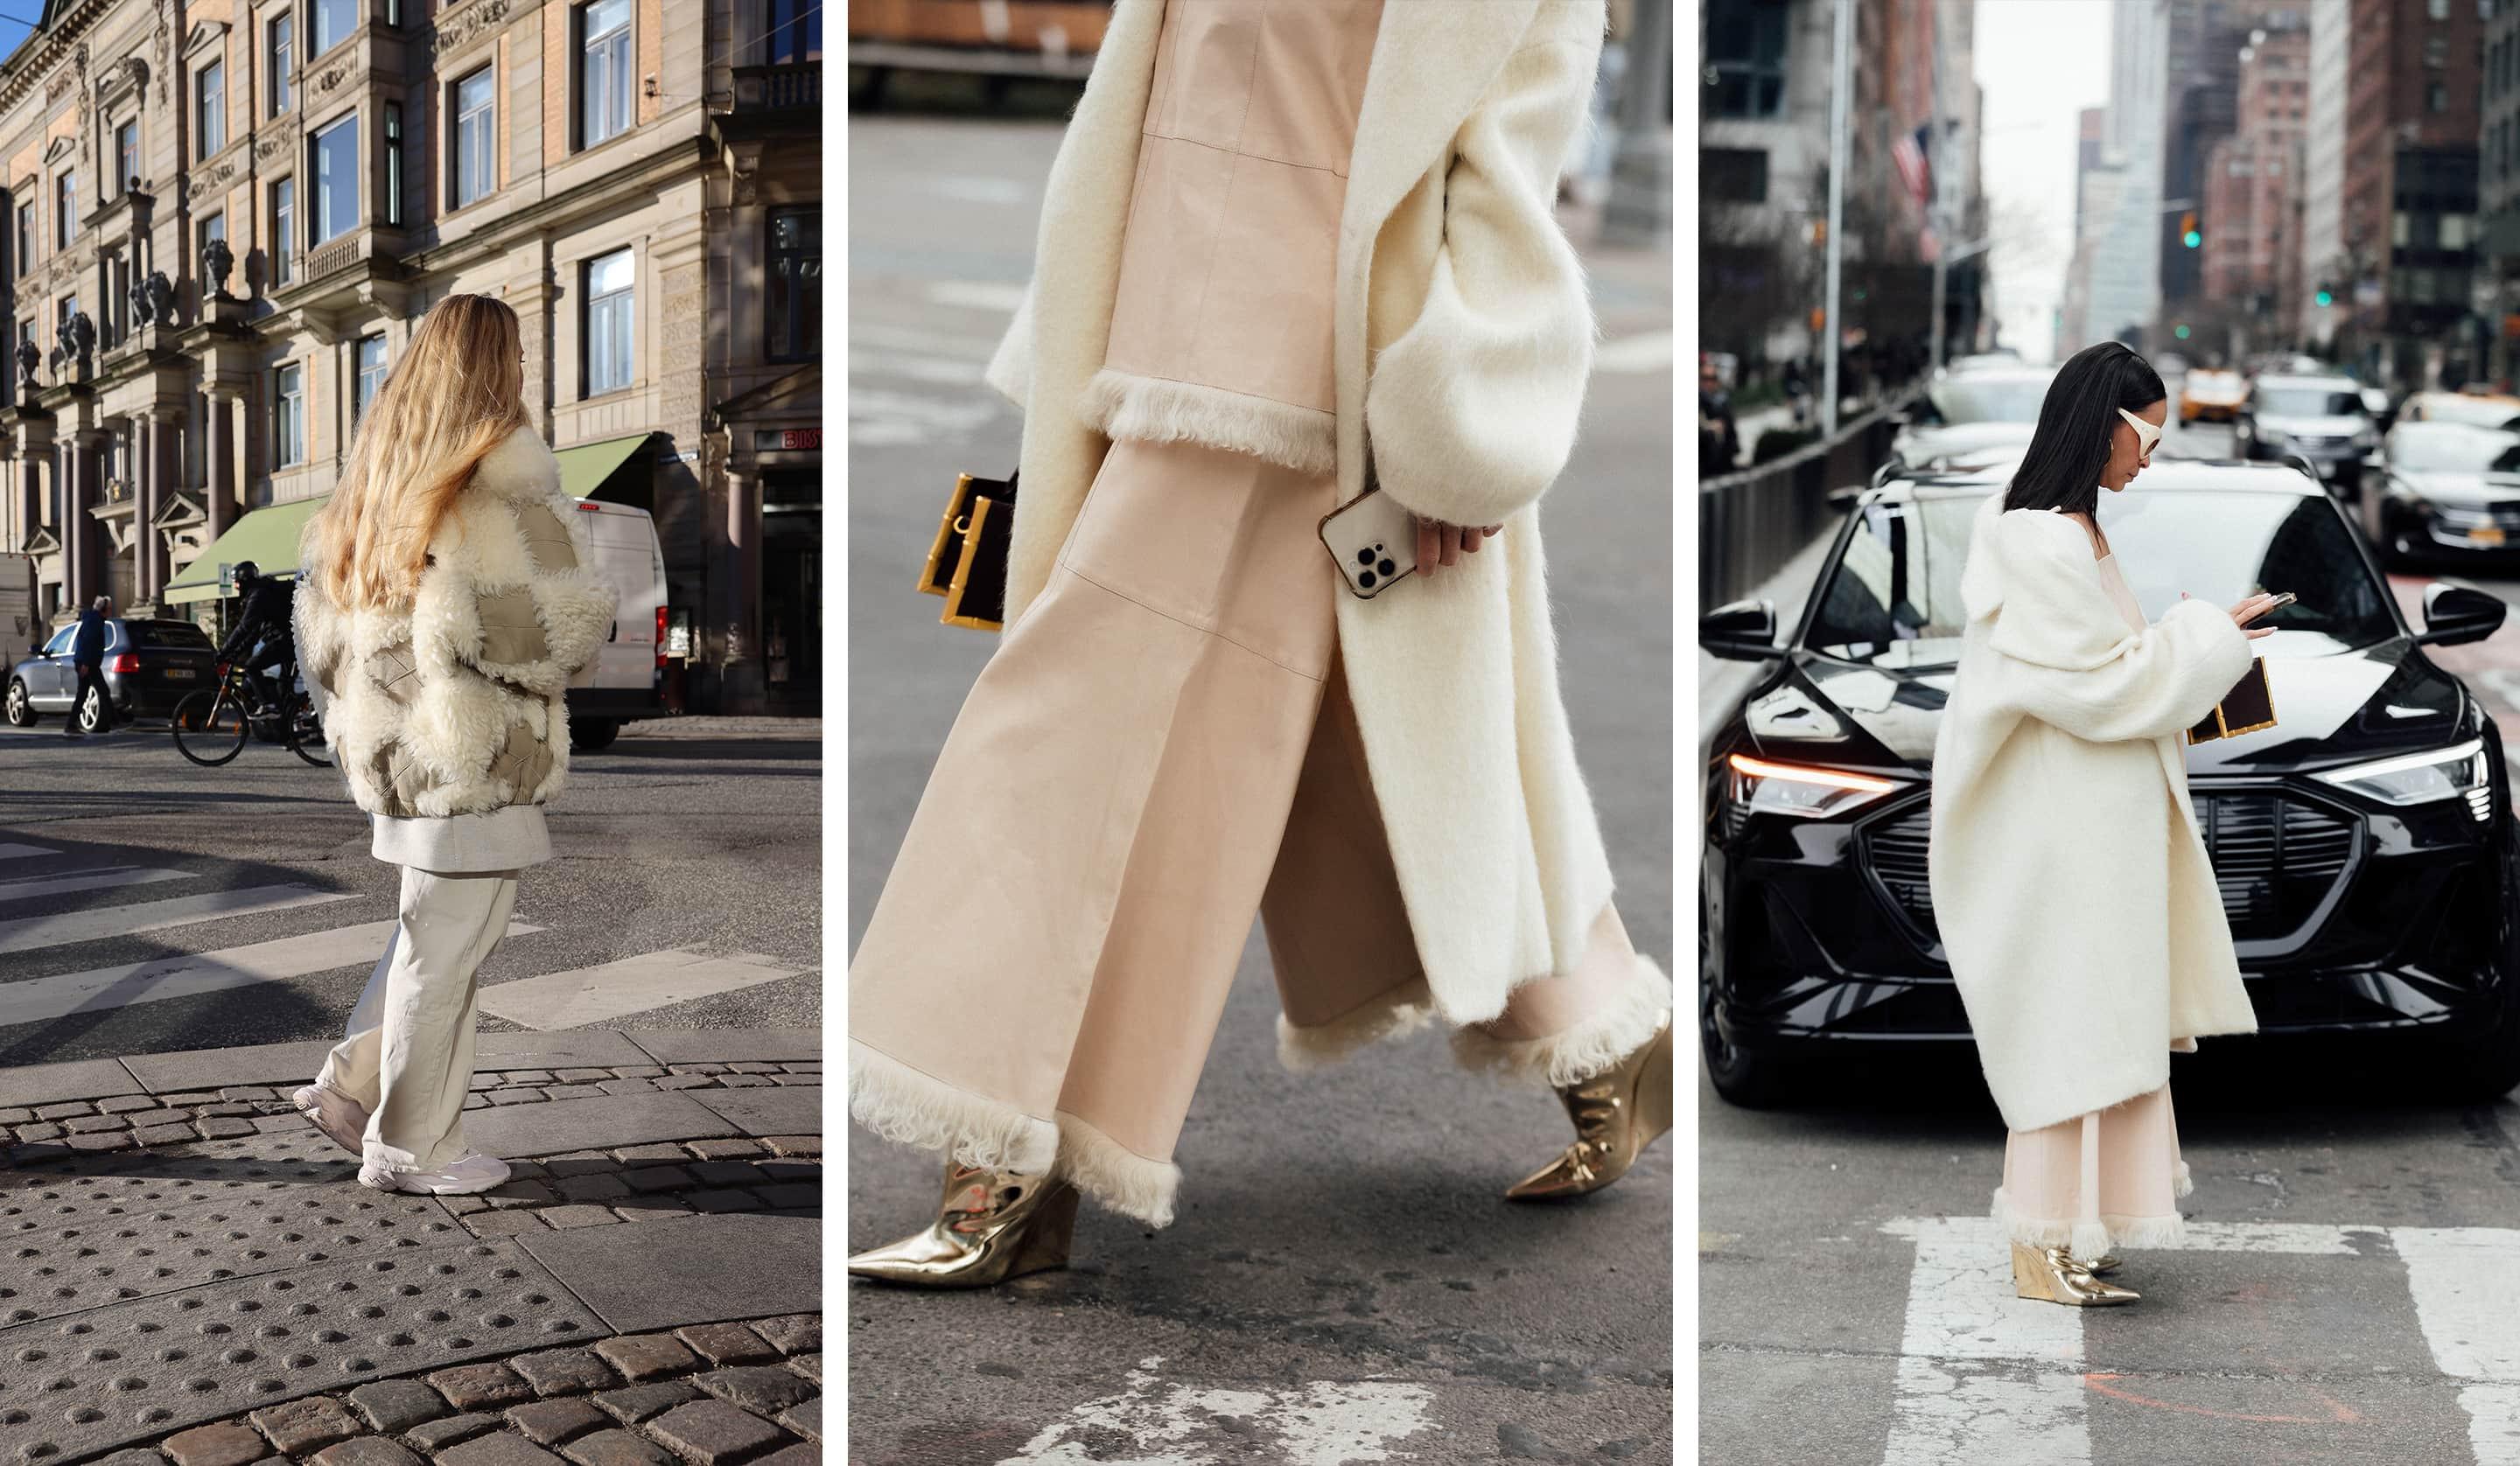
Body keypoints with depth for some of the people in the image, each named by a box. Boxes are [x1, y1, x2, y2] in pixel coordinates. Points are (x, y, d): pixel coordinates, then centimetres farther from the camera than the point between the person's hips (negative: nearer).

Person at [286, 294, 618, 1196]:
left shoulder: (377, 464, 12)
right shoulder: (505, 469, -13)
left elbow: (319, 608, 17)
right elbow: (552, 621, -18)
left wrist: (358, 713, 24)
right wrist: (584, 637, 3)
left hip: (394, 741, 8)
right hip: (479, 750, -8)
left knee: (432, 928, 21)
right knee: (447, 947, 1)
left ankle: (353, 1085, 20)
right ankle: (410, 1147, 10)